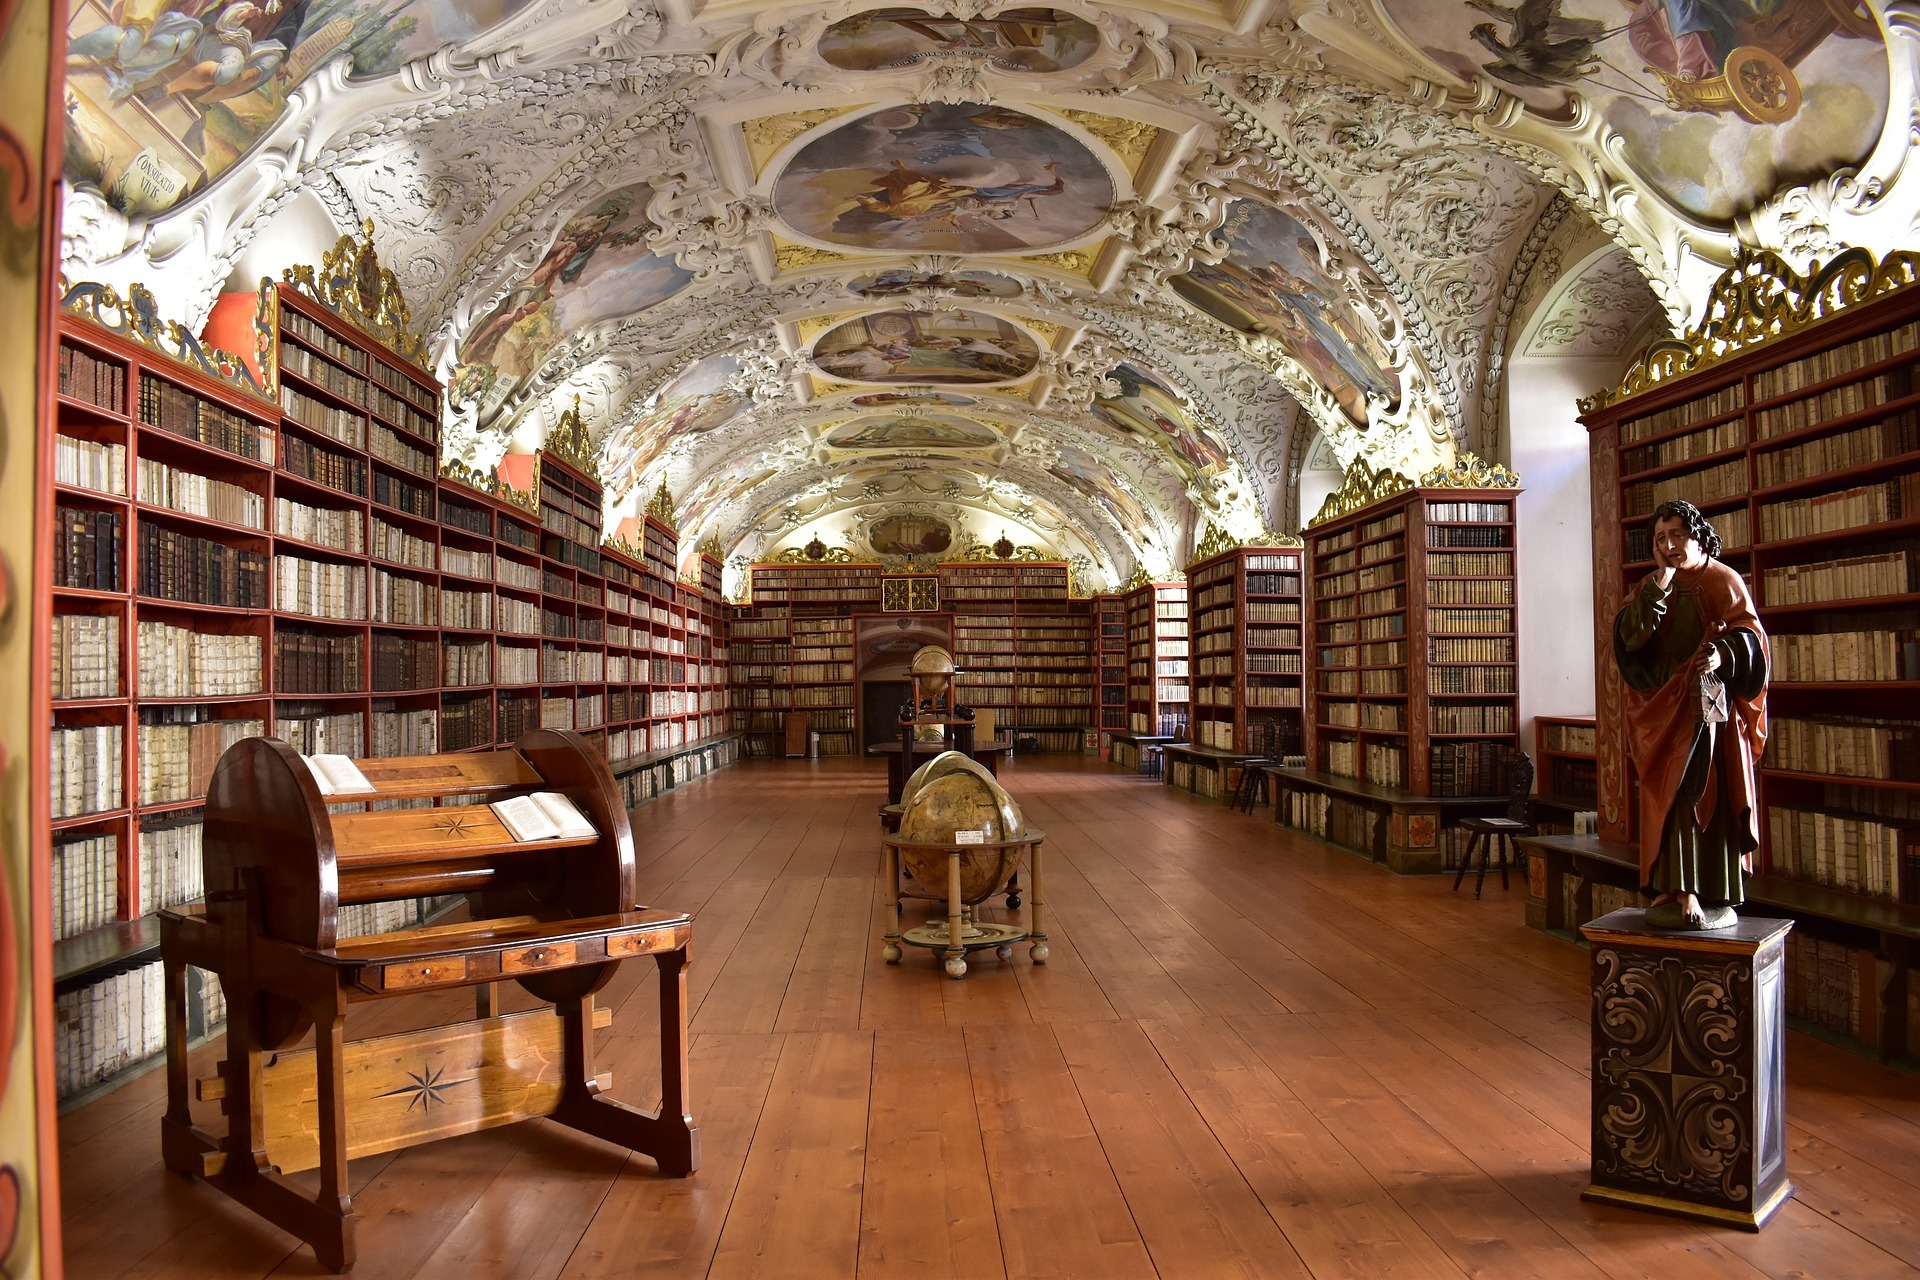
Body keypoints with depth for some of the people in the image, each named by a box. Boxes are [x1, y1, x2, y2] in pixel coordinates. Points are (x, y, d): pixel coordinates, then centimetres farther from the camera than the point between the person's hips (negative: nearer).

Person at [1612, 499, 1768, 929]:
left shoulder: (1724, 583, 4)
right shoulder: (1651, 590, 12)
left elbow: (1750, 636, -5)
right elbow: (1629, 637, -4)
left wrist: (1723, 654, -26)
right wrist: (1659, 586, -12)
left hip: (1712, 710, -3)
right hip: (1665, 709, 3)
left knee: (1712, 795, -2)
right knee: (1671, 798, -1)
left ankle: (1716, 896, 4)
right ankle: (1675, 890, 0)